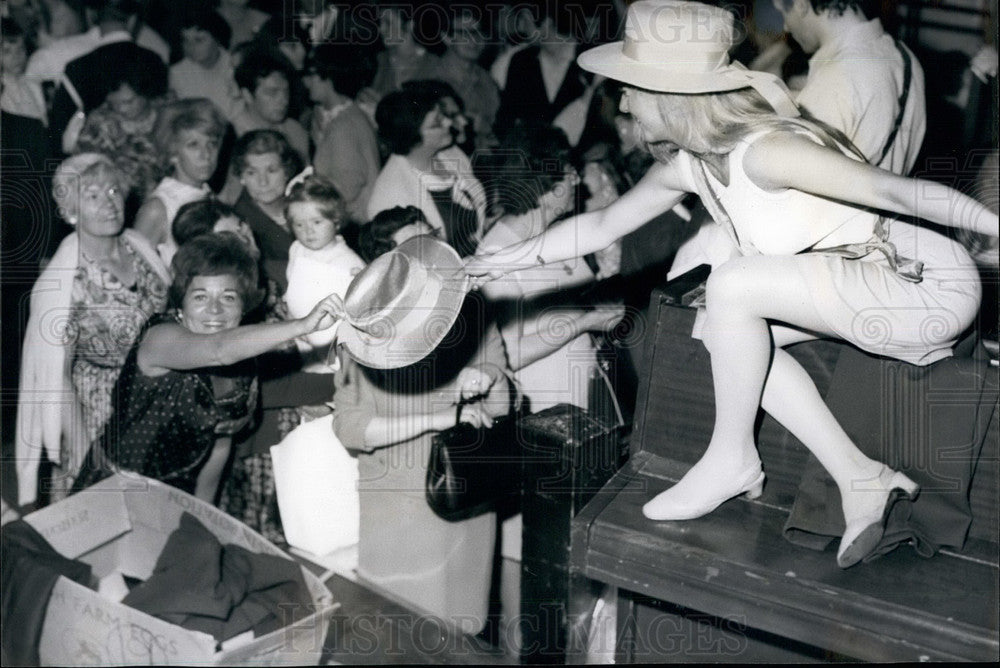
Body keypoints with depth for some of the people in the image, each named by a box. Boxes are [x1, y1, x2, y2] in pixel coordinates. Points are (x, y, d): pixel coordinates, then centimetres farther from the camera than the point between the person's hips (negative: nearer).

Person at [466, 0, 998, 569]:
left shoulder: (764, 150, -25)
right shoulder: (686, 165, 3)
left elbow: (898, 191, -29)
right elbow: (605, 224, 17)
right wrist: (510, 259, 17)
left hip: (937, 284, -9)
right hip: (886, 286, 9)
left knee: (732, 288, -20)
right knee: (731, 337, 1)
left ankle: (733, 458, 0)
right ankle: (860, 480, 2)